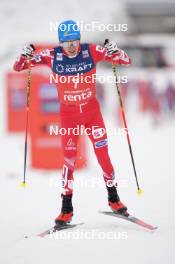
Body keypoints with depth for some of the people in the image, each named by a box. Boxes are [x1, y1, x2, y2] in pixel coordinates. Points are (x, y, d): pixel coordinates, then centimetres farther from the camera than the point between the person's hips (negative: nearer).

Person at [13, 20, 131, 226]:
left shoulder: (91, 51, -13)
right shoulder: (52, 56, -13)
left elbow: (126, 61, -10)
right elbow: (19, 67, -10)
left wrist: (115, 52, -31)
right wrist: (25, 56, -32)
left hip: (91, 110, 0)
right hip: (68, 114, 0)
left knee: (103, 155, 0)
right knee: (69, 159, -2)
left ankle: (113, 198, 19)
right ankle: (66, 209, 7)